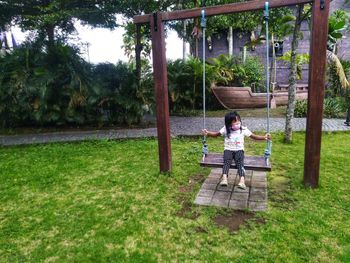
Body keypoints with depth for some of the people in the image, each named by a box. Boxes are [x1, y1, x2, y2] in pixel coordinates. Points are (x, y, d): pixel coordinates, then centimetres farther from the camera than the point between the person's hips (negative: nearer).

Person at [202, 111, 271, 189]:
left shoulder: (243, 129, 5)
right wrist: (207, 133, -10)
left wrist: (264, 137, -5)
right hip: (228, 149, 0)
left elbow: (254, 136, 8)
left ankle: (242, 180, -43)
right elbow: (216, 134, 7)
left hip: (239, 150, 0)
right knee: (227, 160, -30)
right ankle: (224, 178, -45)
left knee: (240, 161, -30)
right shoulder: (225, 129, 5)